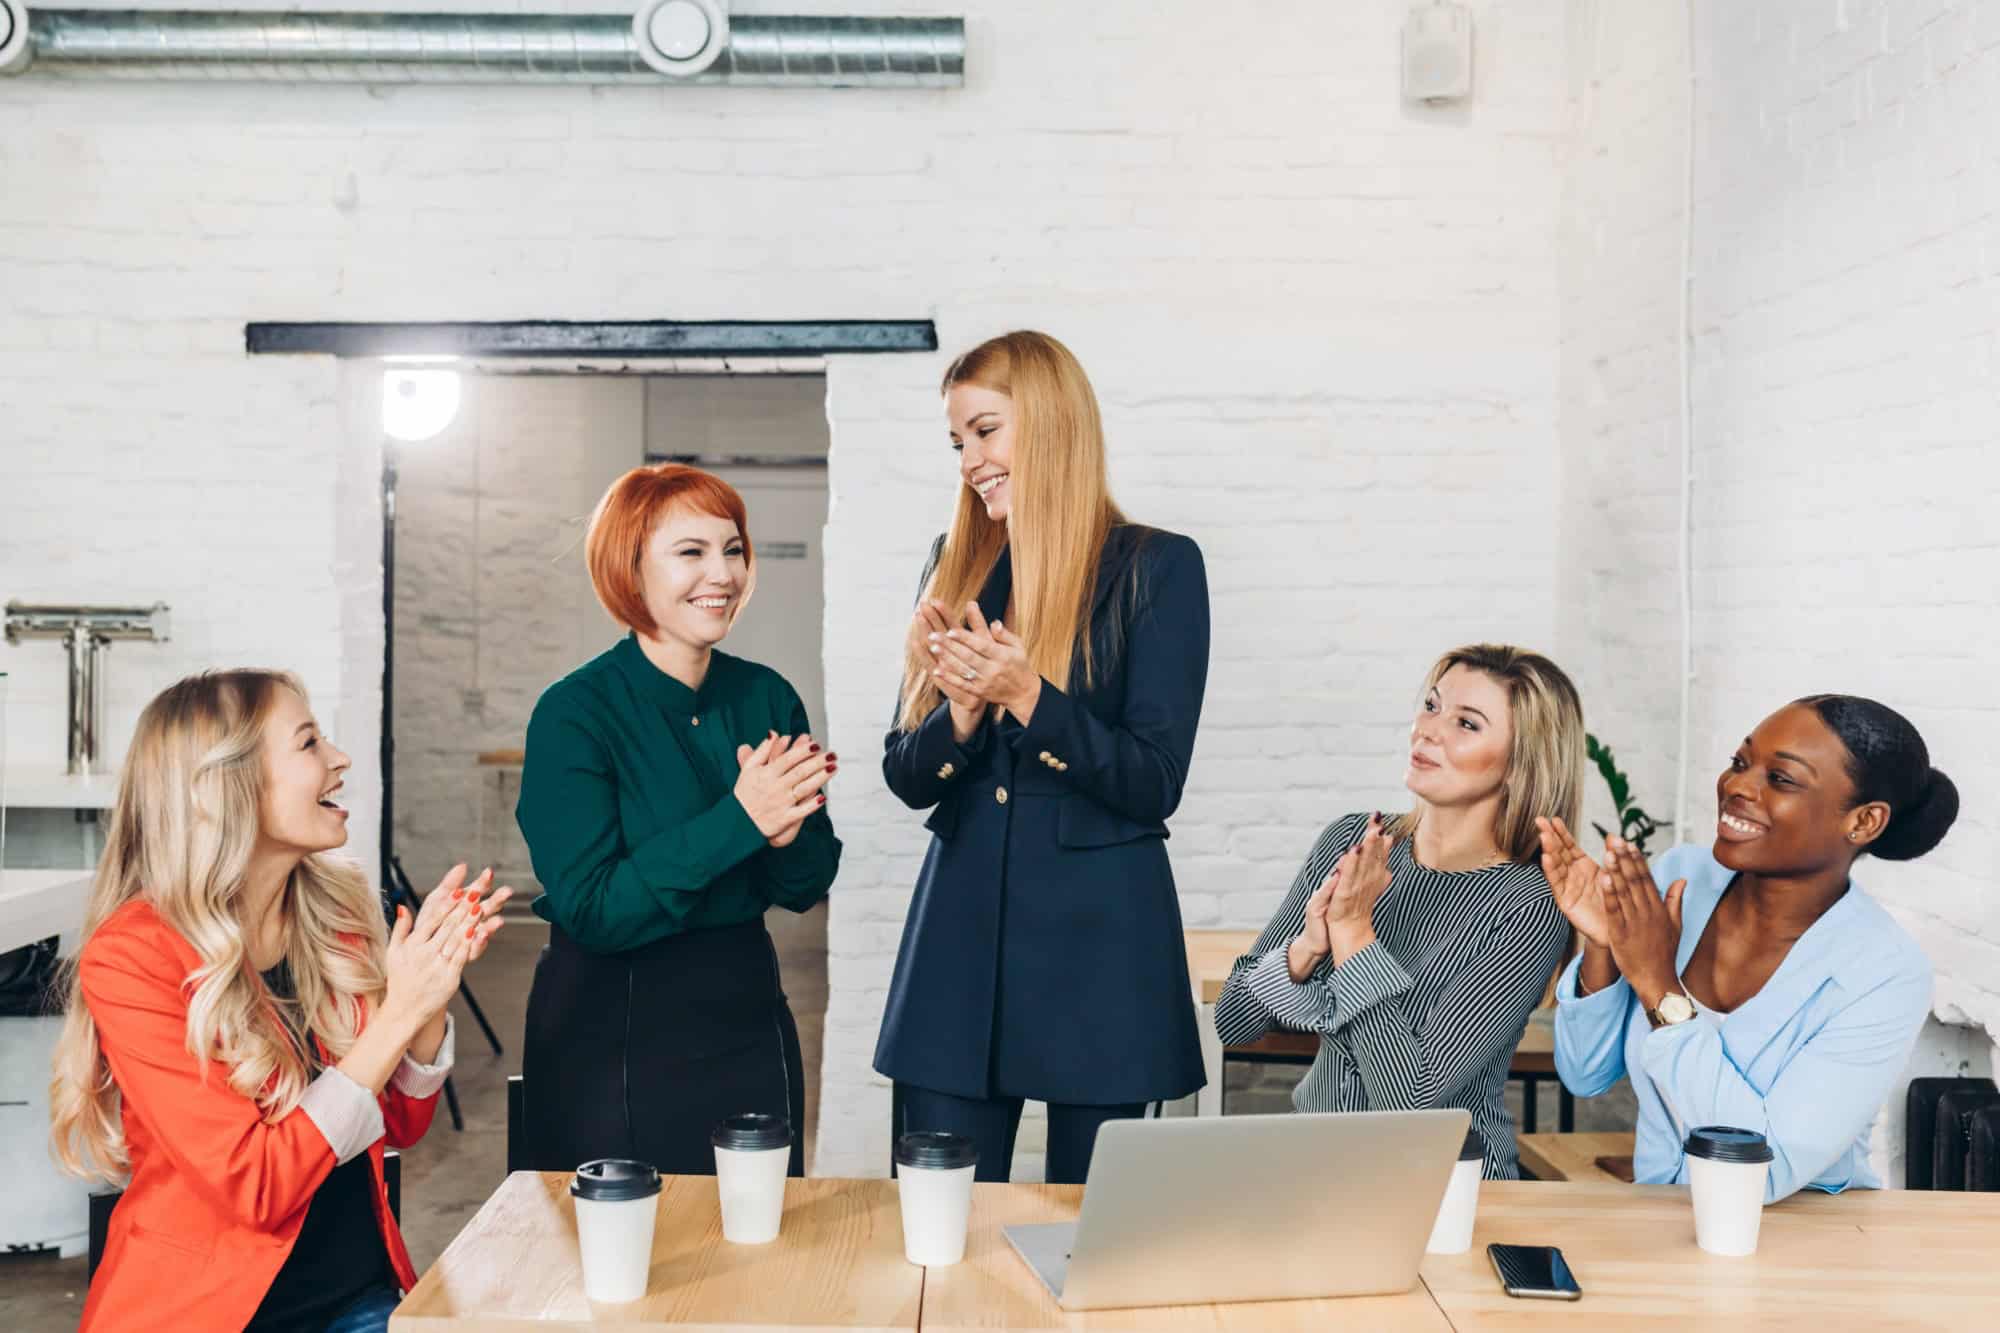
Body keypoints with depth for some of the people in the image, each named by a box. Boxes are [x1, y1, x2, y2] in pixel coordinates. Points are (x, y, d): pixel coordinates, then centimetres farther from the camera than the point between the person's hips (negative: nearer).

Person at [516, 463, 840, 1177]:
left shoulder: (766, 697, 0)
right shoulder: (575, 712, -14)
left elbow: (806, 887, 4)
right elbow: (589, 911, -20)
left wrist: (787, 832, -18)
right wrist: (737, 821, -25)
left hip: (748, 1017, 5)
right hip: (613, 1038, -4)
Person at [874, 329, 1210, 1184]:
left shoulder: (1158, 567, -4)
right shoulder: (955, 565, 9)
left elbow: (1154, 783, -10)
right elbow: (904, 775, 8)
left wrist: (1024, 694, -20)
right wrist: (962, 713, -13)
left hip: (1099, 939, -3)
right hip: (961, 926, 4)